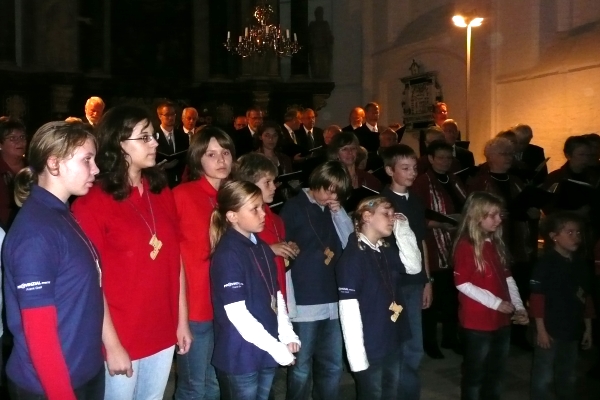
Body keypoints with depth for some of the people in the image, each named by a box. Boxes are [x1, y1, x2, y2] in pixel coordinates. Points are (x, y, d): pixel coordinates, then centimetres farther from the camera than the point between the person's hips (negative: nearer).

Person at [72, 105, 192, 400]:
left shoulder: (162, 193, 5)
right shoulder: (92, 203, -12)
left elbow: (175, 260, 7)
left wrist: (182, 320, 6)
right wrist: (111, 345, -15)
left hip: (163, 332, 5)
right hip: (121, 339, -5)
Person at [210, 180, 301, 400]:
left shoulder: (262, 248, 8)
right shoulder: (227, 254, -16)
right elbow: (237, 314, -20)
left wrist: (287, 336, 0)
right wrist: (277, 348, -15)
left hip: (267, 353, 7)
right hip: (240, 357, -7)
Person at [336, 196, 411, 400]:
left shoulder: (387, 251, 4)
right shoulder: (352, 257, -19)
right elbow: (349, 311, -21)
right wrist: (357, 356, -22)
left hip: (392, 343, 8)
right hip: (370, 348, -7)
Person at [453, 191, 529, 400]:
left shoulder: (496, 244, 10)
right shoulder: (465, 246, -14)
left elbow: (507, 277, 13)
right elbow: (462, 284, -18)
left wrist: (519, 306, 2)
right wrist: (496, 303, -17)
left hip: (501, 320, 8)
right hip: (477, 322, -7)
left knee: (496, 374, 19)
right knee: (475, 374, 8)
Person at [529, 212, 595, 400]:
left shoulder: (580, 263, 6)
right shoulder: (546, 263, -13)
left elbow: (586, 297, 12)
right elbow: (537, 298, -14)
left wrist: (588, 328, 13)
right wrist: (541, 329, -16)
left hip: (572, 330, 7)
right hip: (550, 330, -6)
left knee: (568, 378, 20)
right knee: (544, 378, 2)